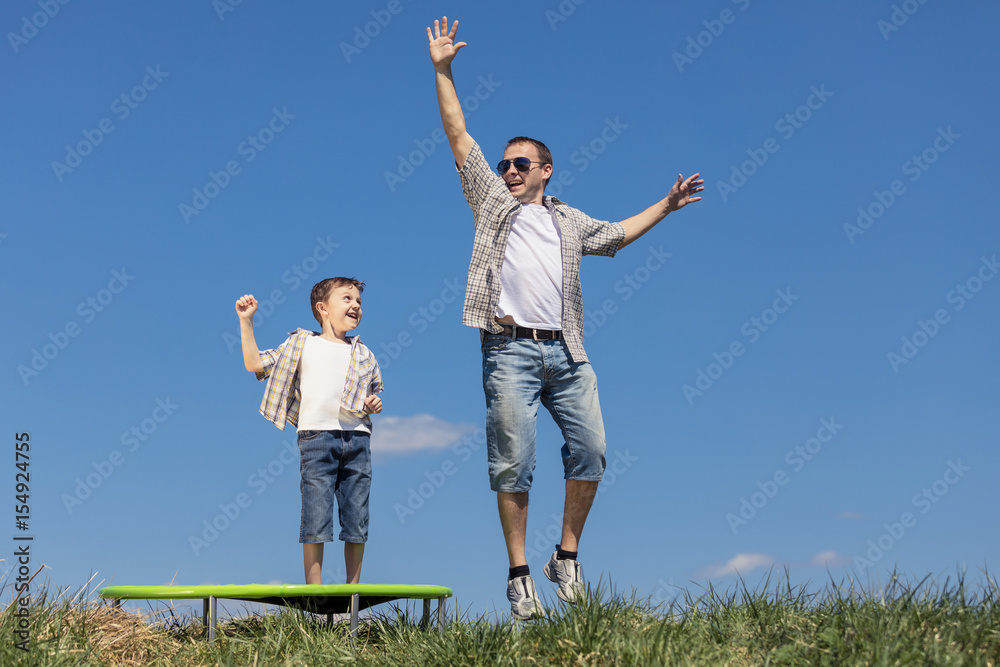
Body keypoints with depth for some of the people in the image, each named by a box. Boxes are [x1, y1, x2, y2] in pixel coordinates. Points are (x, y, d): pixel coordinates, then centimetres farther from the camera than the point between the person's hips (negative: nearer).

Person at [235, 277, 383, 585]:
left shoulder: (364, 354, 19)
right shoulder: (302, 344, 9)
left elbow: (374, 392, 26)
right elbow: (256, 364, 6)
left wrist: (375, 404, 3)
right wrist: (246, 322, 1)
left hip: (357, 438, 3)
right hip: (317, 435, -3)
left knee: (357, 519, 4)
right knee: (316, 516, -6)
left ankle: (353, 589, 13)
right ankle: (314, 590, 2)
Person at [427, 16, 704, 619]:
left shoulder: (570, 222, 25)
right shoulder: (493, 201, 16)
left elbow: (619, 234, 38)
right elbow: (460, 137, 14)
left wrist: (666, 205, 35)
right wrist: (443, 70, 11)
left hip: (566, 351, 4)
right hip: (511, 349, -3)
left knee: (591, 451, -5)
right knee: (514, 463, -7)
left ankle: (567, 557, 9)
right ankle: (519, 575, -1)